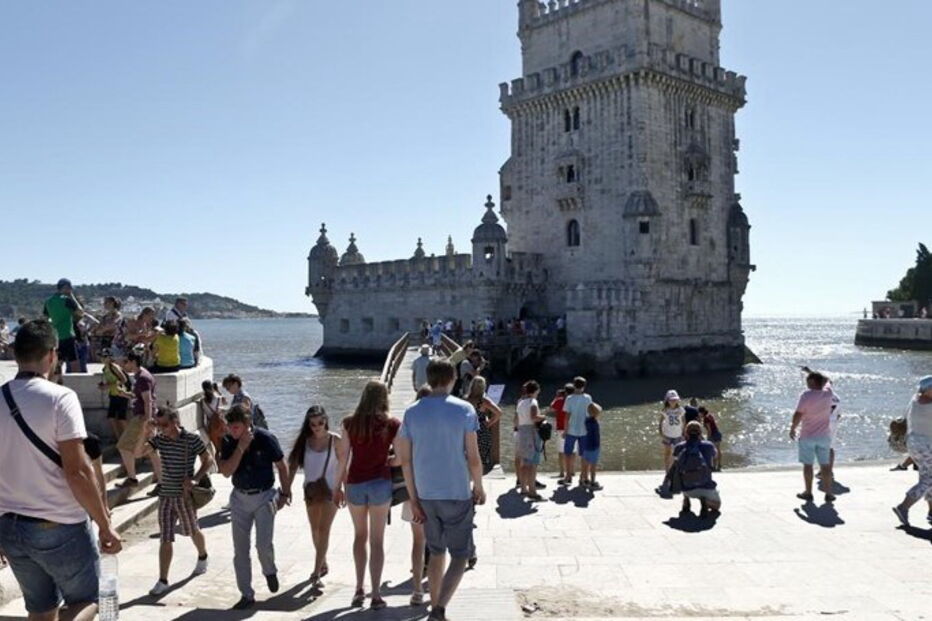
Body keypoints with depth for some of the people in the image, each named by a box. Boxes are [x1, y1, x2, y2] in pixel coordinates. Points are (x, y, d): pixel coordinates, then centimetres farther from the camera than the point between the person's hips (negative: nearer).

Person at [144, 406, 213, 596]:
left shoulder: (192, 439, -13)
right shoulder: (159, 439, -2)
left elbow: (208, 461, -6)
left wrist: (195, 479, -18)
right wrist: (146, 432, -21)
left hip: (185, 495, -3)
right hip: (165, 495, 3)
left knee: (192, 531, 18)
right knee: (165, 539, 3)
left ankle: (203, 558, 45)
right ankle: (162, 581, 9)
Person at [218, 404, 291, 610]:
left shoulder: (266, 439, -15)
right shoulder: (228, 442, -7)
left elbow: (282, 466, -3)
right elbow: (226, 471, -16)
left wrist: (284, 493, 1)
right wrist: (240, 447, -25)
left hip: (264, 496, -3)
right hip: (240, 498, 3)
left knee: (264, 544, -10)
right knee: (240, 550, 4)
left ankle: (270, 571, 24)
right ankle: (246, 594, 16)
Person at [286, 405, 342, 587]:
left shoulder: (335, 440, -10)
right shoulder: (304, 441, -4)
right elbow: (293, 466, -2)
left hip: (330, 490, -4)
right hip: (311, 490, 4)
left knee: (324, 529, -9)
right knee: (315, 530, 15)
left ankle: (316, 573, -7)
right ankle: (323, 564, 34)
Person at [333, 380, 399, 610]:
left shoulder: (350, 423, -3)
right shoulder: (392, 425, -6)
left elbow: (343, 458, -1)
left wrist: (337, 487, 7)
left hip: (355, 484, 2)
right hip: (381, 484, -1)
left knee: (360, 535, 20)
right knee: (377, 540, 7)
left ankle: (359, 589, 20)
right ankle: (376, 595, 7)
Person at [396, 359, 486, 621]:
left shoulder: (412, 412, 1)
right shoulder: (464, 410, -9)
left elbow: (406, 460, 1)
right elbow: (473, 457, -10)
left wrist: (413, 498, 8)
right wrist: (479, 488, 6)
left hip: (426, 495, 4)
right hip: (457, 494, -4)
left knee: (436, 553, 20)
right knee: (460, 556, 5)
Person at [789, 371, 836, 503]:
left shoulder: (806, 395, -16)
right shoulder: (828, 395, -2)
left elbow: (798, 415, -17)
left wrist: (792, 428, -6)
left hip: (807, 436, -4)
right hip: (824, 436, 4)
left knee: (807, 465, 6)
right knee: (825, 465, 9)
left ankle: (808, 493, 12)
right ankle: (828, 493, 13)